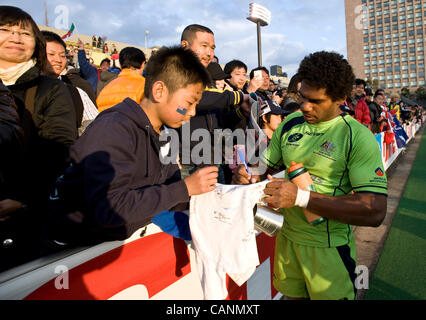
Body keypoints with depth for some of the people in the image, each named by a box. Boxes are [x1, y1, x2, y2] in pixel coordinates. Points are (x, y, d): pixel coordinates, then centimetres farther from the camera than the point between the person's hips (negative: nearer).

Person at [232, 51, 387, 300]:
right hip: (288, 238, 5)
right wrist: (251, 176, -15)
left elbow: (375, 211, -24)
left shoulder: (358, 137, -16)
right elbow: (268, 166, 10)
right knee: (292, 295, 21)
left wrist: (300, 197, -32)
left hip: (329, 248, -4)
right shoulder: (290, 124, 1)